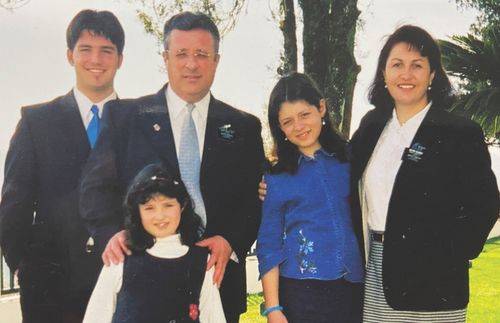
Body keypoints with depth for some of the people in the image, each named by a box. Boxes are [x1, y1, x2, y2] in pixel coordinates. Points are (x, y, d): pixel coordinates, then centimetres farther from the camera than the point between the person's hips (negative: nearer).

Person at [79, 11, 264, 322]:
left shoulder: (244, 127, 8)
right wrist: (112, 232, -18)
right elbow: (97, 186, 0)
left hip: (217, 274, 2)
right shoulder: (124, 116, 3)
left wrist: (231, 242, -12)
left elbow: (255, 201, 6)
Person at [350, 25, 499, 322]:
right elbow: (355, 190, 18)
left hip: (430, 283, -5)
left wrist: (444, 257, -15)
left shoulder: (462, 133, -8)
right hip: (375, 274, 5)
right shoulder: (372, 125, 8)